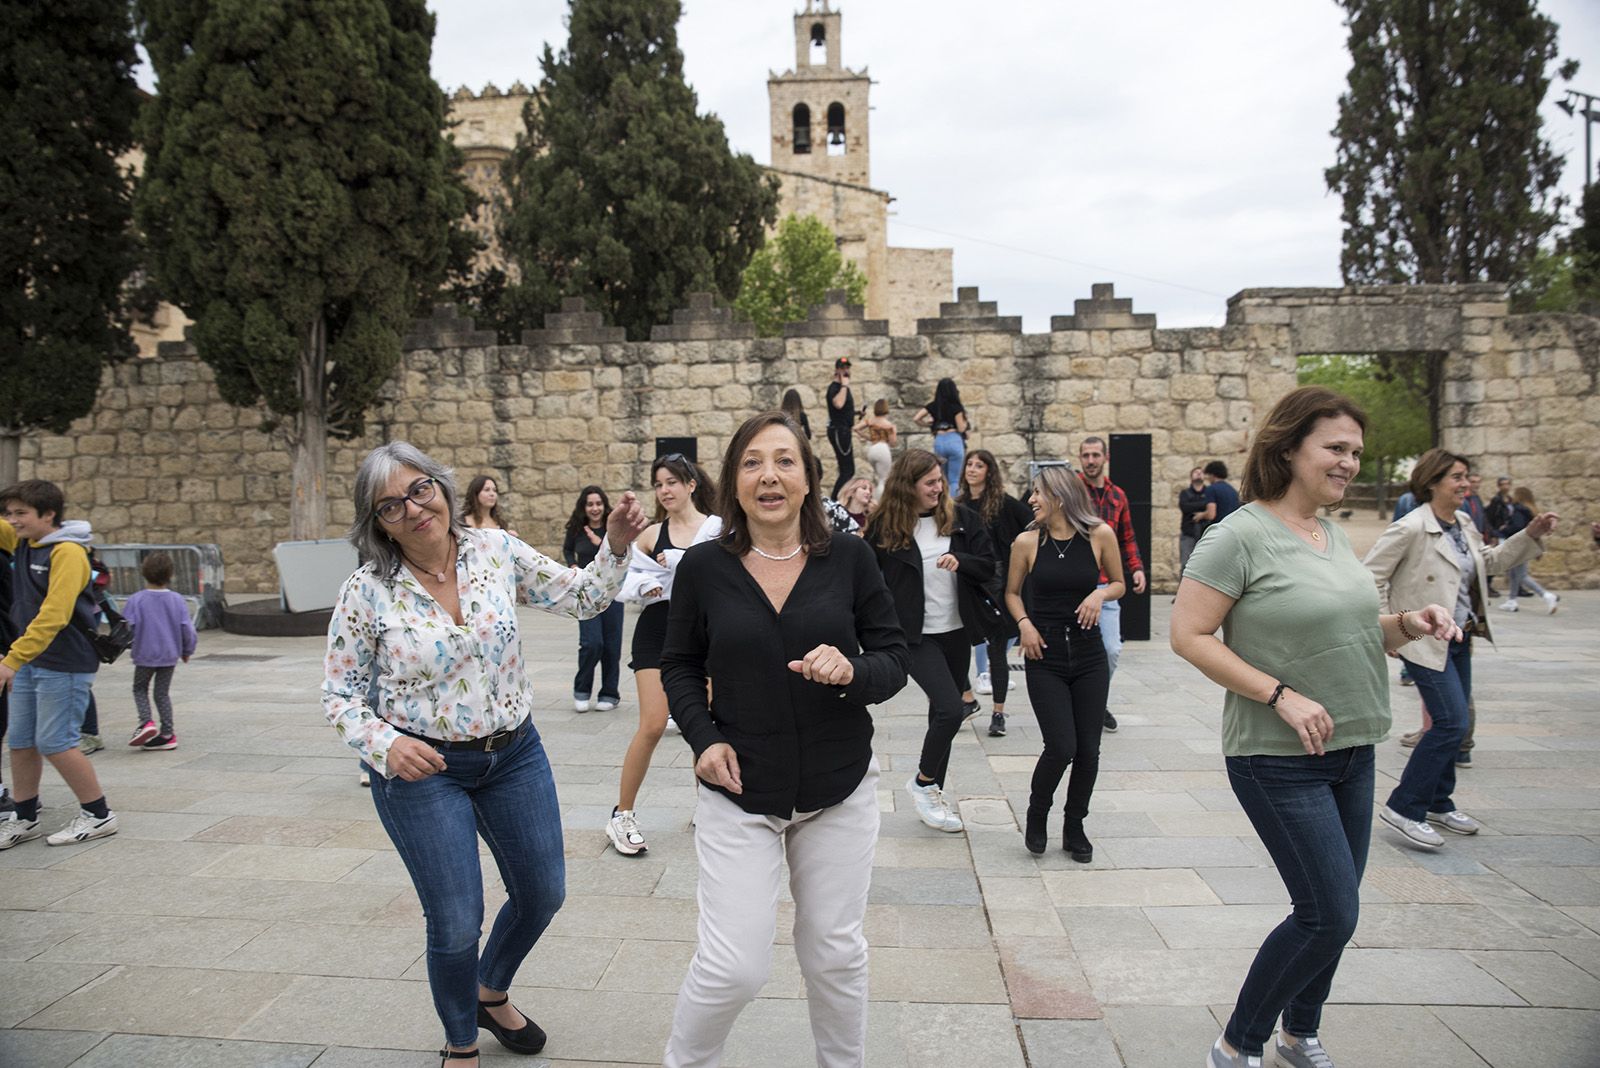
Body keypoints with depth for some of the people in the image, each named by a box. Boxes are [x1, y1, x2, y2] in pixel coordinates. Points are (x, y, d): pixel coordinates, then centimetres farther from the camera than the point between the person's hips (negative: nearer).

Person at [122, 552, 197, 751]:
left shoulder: (136, 600, -12)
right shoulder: (177, 600, -5)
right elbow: (187, 629, -2)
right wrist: (187, 651, 13)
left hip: (145, 655, -2)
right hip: (170, 655, 2)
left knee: (140, 689, 17)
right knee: (163, 693, 12)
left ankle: (146, 722, -4)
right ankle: (167, 734, 11)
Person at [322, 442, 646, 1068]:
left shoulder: (497, 552, -6)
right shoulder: (367, 593, -12)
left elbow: (582, 600, -2)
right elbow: (339, 693, -5)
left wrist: (615, 546, -19)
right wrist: (385, 744, -22)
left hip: (515, 753, 4)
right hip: (421, 767, -3)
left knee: (543, 894, 16)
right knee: (456, 923, 2)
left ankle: (492, 994, 47)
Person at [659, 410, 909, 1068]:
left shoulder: (849, 557, -6)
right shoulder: (703, 567, -6)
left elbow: (895, 658, -1)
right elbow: (679, 666, 8)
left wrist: (854, 672, -22)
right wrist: (702, 737, -7)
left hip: (840, 790, 1)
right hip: (738, 791, -1)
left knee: (835, 953, 15)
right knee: (732, 966, -1)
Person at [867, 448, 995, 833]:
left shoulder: (961, 517, 2)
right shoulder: (884, 526, -8)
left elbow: (989, 566, 3)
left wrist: (961, 561, -16)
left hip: (957, 632, 5)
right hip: (916, 634, -4)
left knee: (942, 713, 12)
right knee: (951, 710, -16)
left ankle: (933, 794, 27)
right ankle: (922, 782, 8)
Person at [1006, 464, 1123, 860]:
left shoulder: (1099, 535, -4)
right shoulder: (1027, 541, -3)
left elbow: (1119, 583, 10)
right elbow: (1012, 592, 10)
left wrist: (1100, 593, -12)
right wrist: (1024, 623, -8)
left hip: (1089, 657, 1)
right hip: (1044, 659, -1)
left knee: (1088, 749, 6)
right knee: (1061, 747, -7)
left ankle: (1074, 827, 28)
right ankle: (1036, 815, 21)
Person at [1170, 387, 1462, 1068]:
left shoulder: (1333, 534, 10)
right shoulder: (1241, 535, -16)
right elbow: (1189, 636, -19)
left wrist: (1406, 625, 0)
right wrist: (1281, 695, -23)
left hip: (1351, 753, 8)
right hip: (1279, 760, -8)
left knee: (1331, 910, 16)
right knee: (1330, 914, -5)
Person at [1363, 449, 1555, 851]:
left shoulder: (1464, 524, 9)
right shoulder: (1411, 528, -17)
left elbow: (1491, 561, 24)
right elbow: (1371, 576, -15)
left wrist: (1531, 535, 11)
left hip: (1459, 640, 9)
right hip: (1425, 640, -9)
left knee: (1453, 724, 15)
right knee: (1453, 723, -14)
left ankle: (1438, 804, 30)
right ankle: (1404, 807, -5)